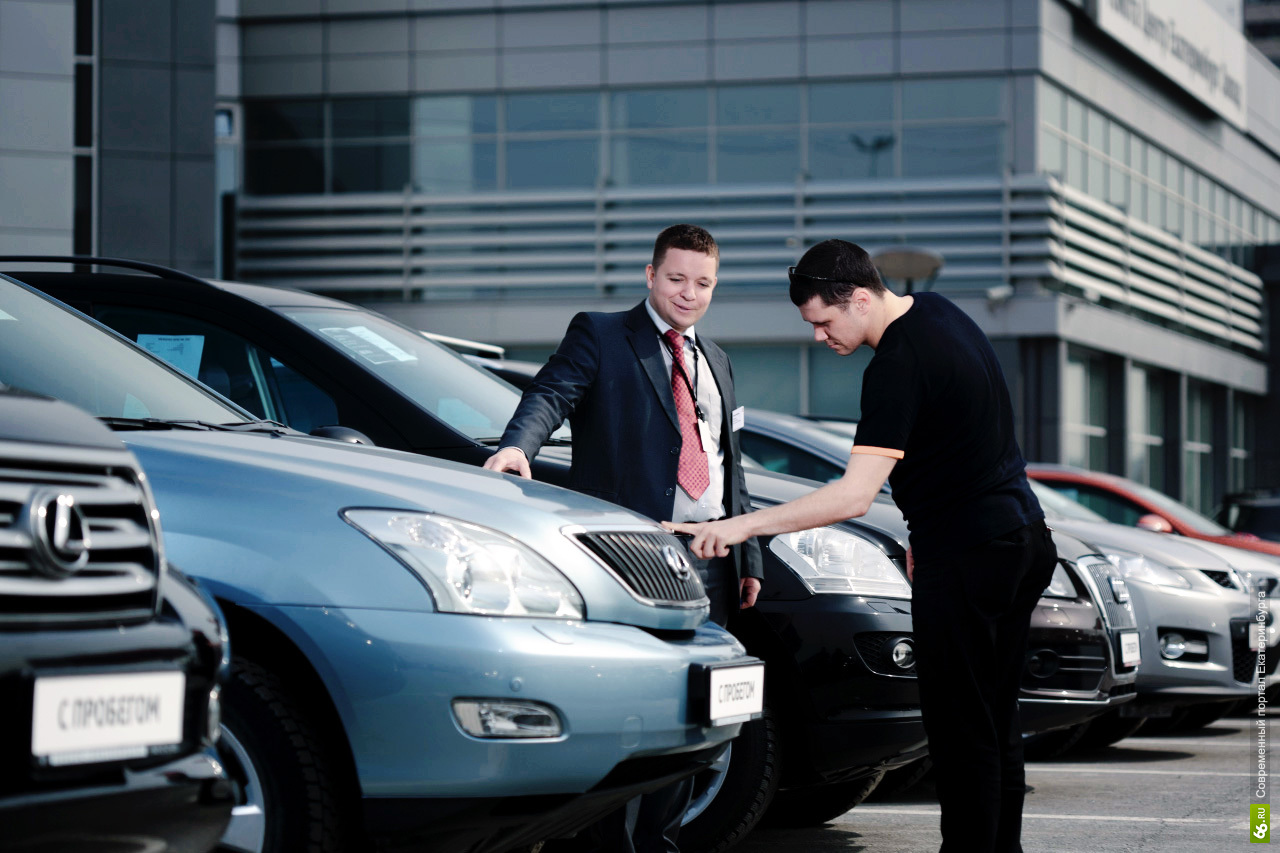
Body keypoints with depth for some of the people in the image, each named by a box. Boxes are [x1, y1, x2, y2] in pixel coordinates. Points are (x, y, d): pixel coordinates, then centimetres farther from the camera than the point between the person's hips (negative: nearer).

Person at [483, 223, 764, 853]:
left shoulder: (715, 362, 23)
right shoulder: (599, 336, 4)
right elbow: (551, 393, -14)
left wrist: (749, 558, 18)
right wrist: (519, 444, -36)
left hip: (708, 561, 6)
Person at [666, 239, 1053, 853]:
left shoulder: (897, 365, -22)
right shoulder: (937, 311, 9)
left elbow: (855, 495, -27)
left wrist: (743, 525, -26)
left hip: (967, 559, -10)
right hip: (1021, 536, 10)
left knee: (960, 732, -6)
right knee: (995, 722, 14)